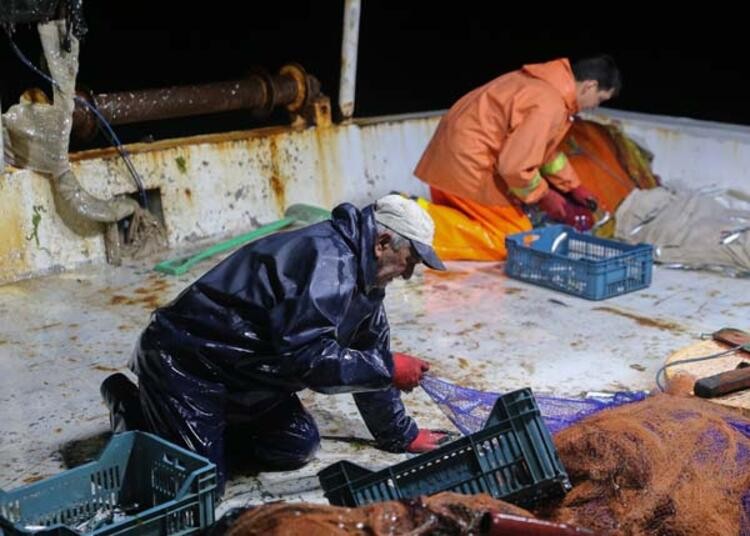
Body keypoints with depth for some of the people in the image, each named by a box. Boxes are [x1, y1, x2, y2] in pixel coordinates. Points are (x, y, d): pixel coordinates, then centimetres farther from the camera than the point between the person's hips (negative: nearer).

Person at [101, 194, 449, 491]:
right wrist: (389, 369, -25)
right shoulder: (327, 258, -26)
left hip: (240, 373, 10)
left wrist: (401, 435, 18)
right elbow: (305, 355, -34)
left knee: (299, 447, 5)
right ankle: (132, 412, 10)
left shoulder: (362, 275, 6)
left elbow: (371, 355, 15)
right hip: (186, 365, -10)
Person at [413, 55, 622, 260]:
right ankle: (423, 230, -17)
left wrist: (573, 187, 25)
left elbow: (546, 145, 24)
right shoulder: (549, 106, -21)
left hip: (453, 154, 10)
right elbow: (515, 165, -24)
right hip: (468, 162, -10)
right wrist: (545, 196, -7)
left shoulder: (547, 83, 11)